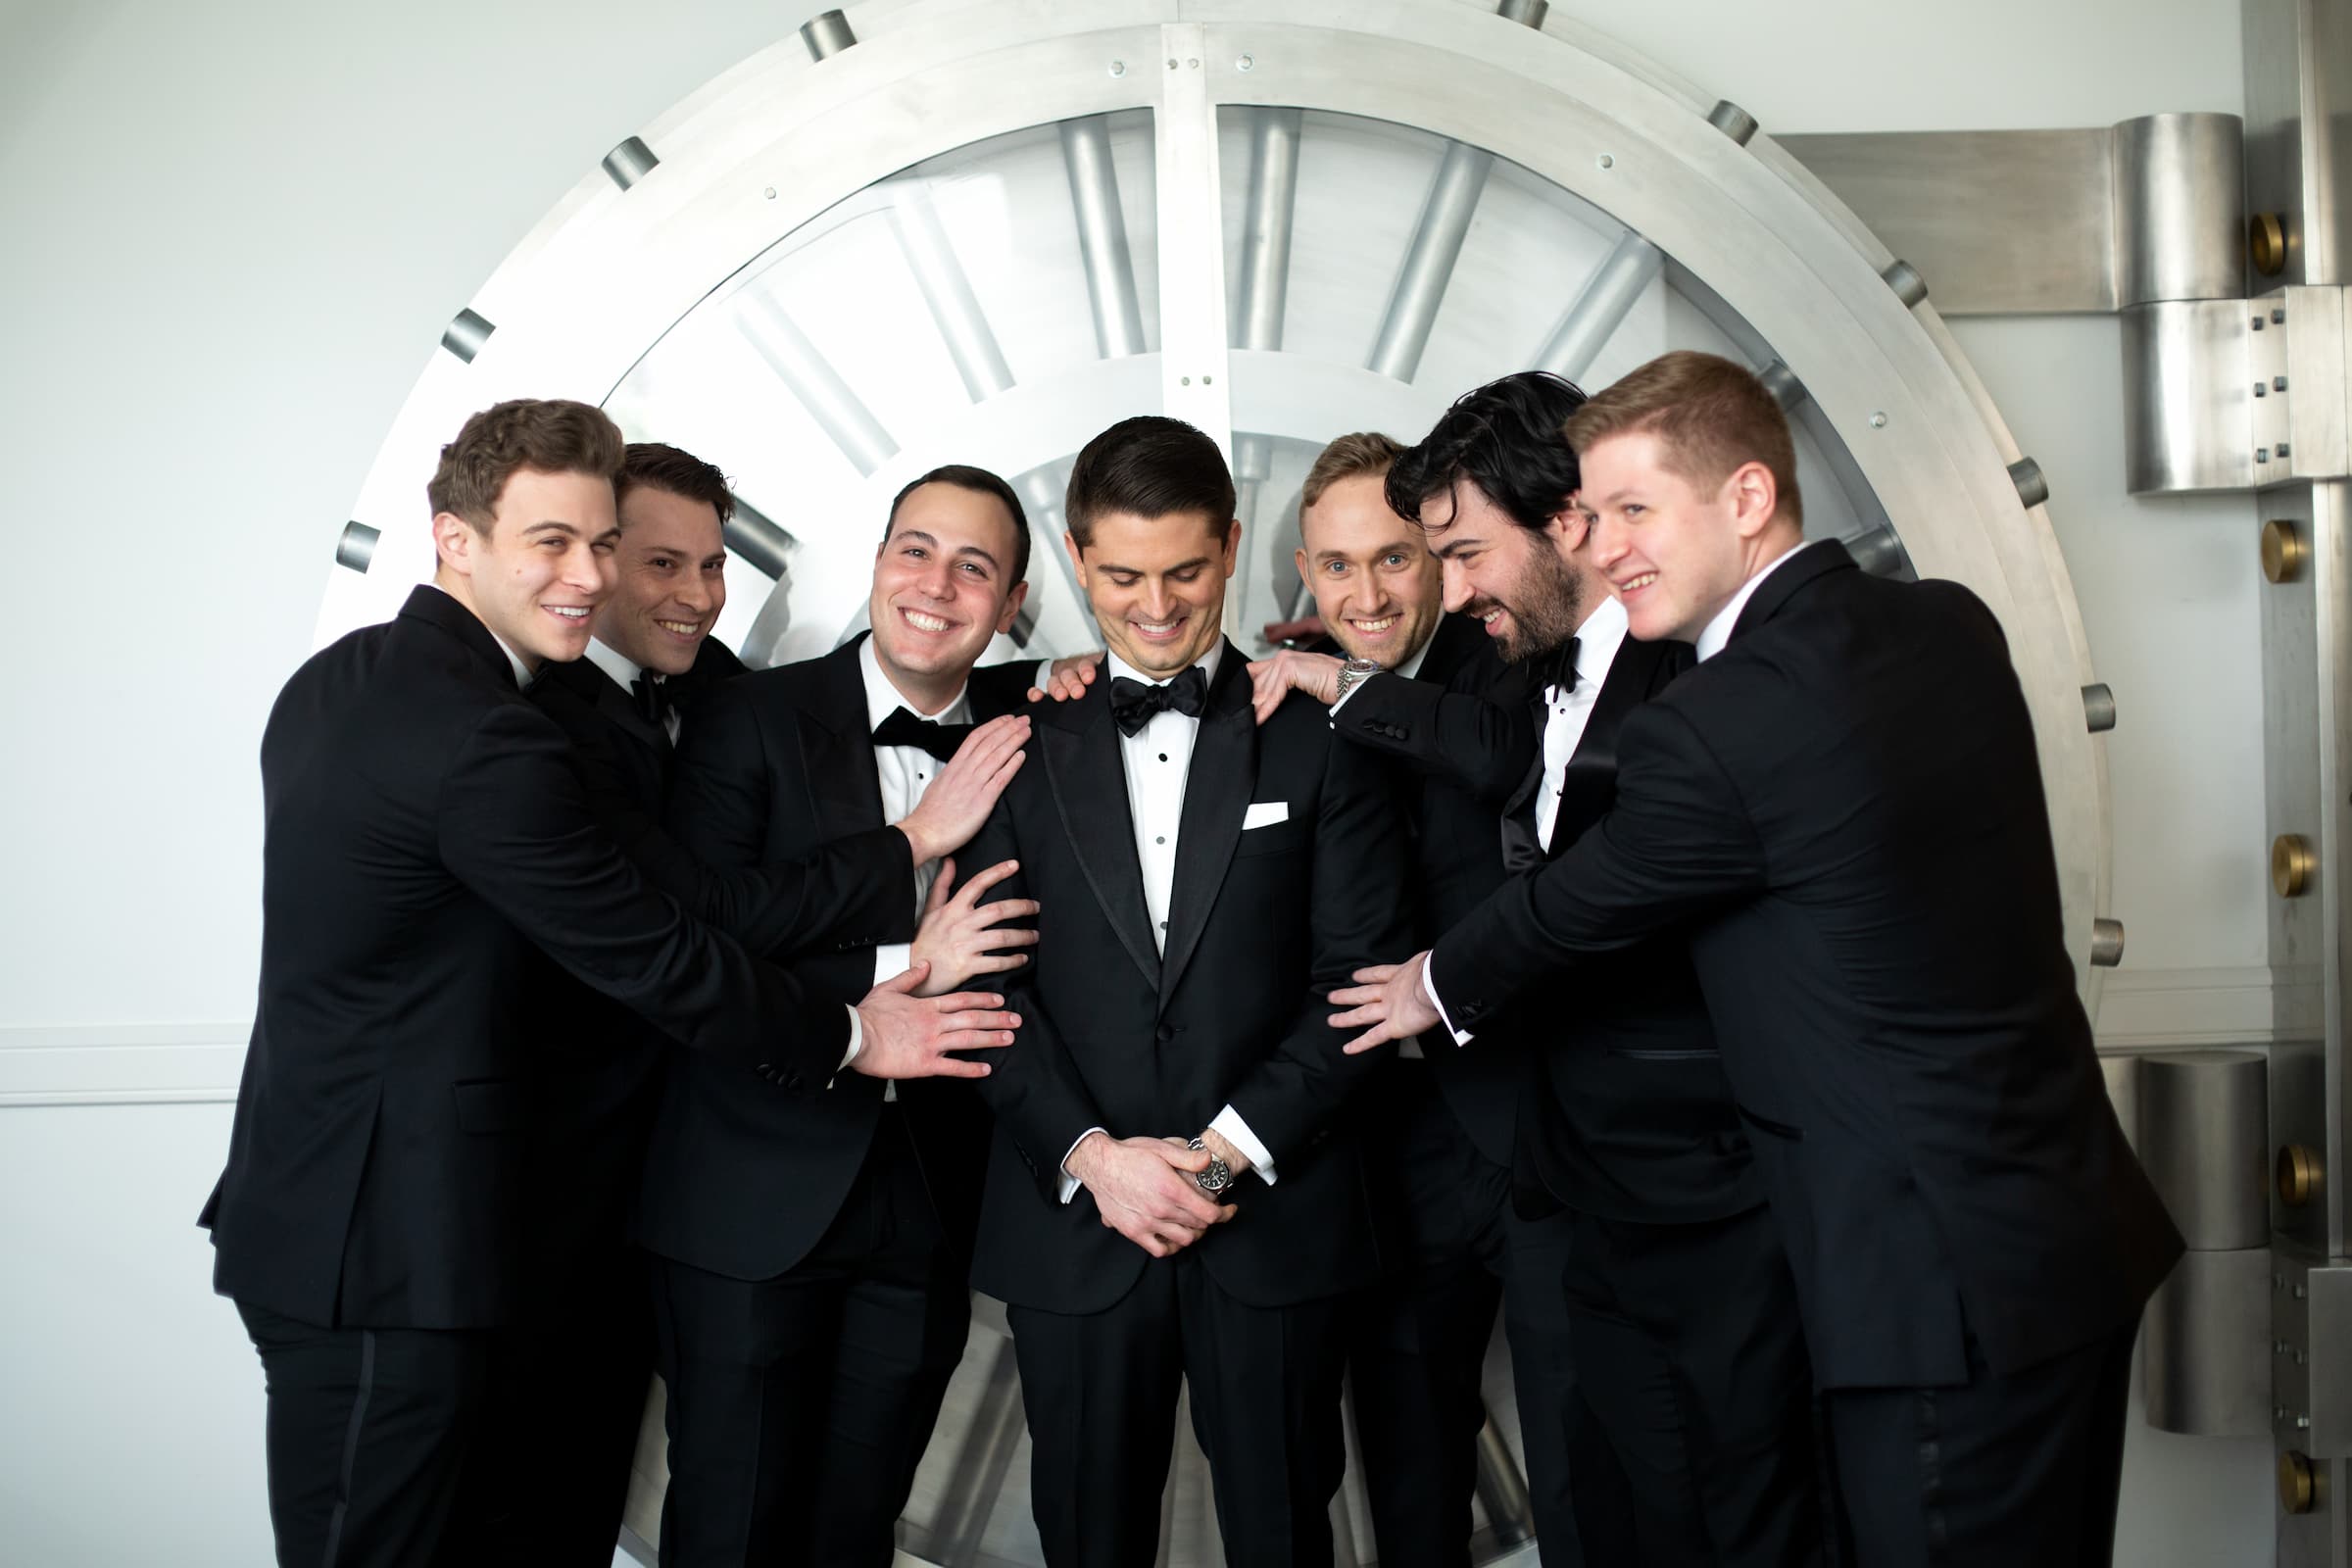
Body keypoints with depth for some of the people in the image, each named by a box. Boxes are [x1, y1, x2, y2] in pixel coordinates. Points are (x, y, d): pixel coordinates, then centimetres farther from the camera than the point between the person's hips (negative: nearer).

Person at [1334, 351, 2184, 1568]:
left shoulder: (1711, 731, -22)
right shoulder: (1950, 627, 4)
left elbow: (1572, 912, -5)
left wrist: (1440, 988, 16)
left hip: (1947, 1280, -9)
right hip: (2079, 1229, 9)